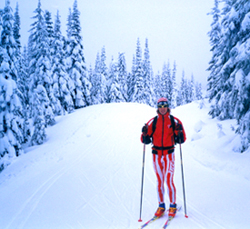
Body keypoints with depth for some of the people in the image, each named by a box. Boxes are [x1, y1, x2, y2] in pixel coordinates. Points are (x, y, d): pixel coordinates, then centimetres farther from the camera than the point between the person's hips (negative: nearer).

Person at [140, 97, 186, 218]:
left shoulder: (174, 121, 0)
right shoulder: (152, 122, 4)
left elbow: (181, 140, 0)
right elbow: (145, 141, 5)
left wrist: (180, 132, -18)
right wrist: (145, 133, -14)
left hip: (169, 154, -2)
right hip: (156, 154, 2)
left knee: (169, 180, -5)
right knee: (159, 181, 7)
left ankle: (173, 206, 9)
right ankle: (161, 205, 18)